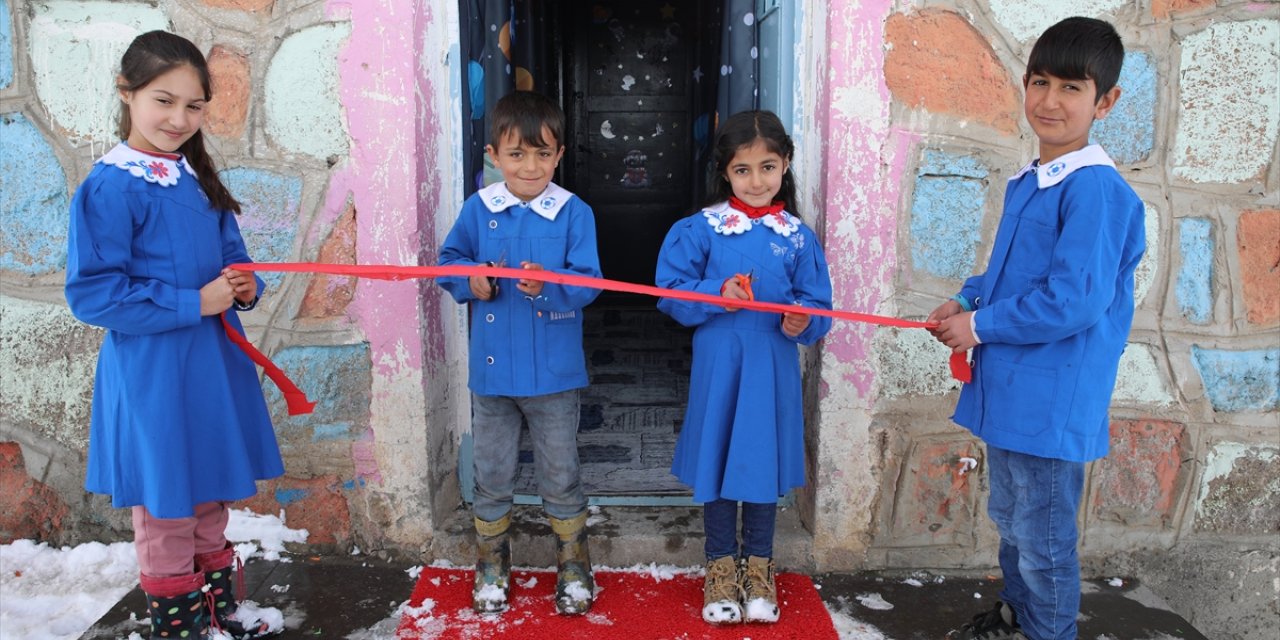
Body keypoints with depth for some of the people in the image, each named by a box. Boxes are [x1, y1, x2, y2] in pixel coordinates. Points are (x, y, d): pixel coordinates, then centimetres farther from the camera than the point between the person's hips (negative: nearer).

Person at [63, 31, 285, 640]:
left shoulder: (197, 178, 8)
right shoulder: (111, 187, -14)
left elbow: (231, 258, 17)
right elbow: (90, 292, -18)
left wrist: (244, 289, -5)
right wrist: (195, 303, -20)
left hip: (213, 365, 7)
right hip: (153, 377, -7)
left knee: (209, 497, 20)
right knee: (165, 508, 7)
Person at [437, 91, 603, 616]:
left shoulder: (574, 212, -7)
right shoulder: (477, 209, -1)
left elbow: (588, 282, -12)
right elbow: (449, 261, 7)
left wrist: (549, 285, -31)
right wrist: (471, 281, -14)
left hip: (554, 372, -2)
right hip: (491, 370, 2)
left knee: (560, 478, 12)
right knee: (492, 478, 16)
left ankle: (574, 569, 31)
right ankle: (491, 569, 34)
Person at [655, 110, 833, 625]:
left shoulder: (798, 237, 1)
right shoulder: (701, 228, -4)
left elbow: (817, 306, 2)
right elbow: (672, 292, -5)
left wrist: (802, 320, -20)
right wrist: (717, 294, -21)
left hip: (772, 369, 1)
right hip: (718, 365, -1)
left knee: (764, 462, 12)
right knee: (717, 461, 8)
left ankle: (758, 566, 31)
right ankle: (721, 565, 28)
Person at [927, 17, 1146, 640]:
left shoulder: (1096, 190, -20)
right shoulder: (1026, 183, 8)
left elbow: (1075, 300, -25)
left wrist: (981, 326, -16)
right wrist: (966, 301, 3)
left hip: (1052, 400, -9)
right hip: (1006, 389, 9)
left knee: (1042, 535, 8)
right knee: (1009, 517, 25)